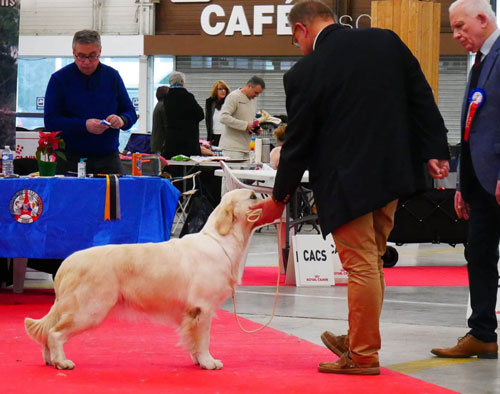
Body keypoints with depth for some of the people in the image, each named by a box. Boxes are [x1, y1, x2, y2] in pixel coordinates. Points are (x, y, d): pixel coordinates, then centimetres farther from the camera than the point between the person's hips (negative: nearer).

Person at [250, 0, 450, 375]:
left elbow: (298, 142, -5)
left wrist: (278, 199, 7)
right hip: (393, 172, 6)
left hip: (347, 184, -6)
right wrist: (435, 151, 5)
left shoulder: (305, 73, -11)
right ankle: (359, 339, 27)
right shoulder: (387, 42, 2)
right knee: (372, 262, 17)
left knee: (361, 267, 1)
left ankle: (363, 355, 9)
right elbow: (422, 98, 2)